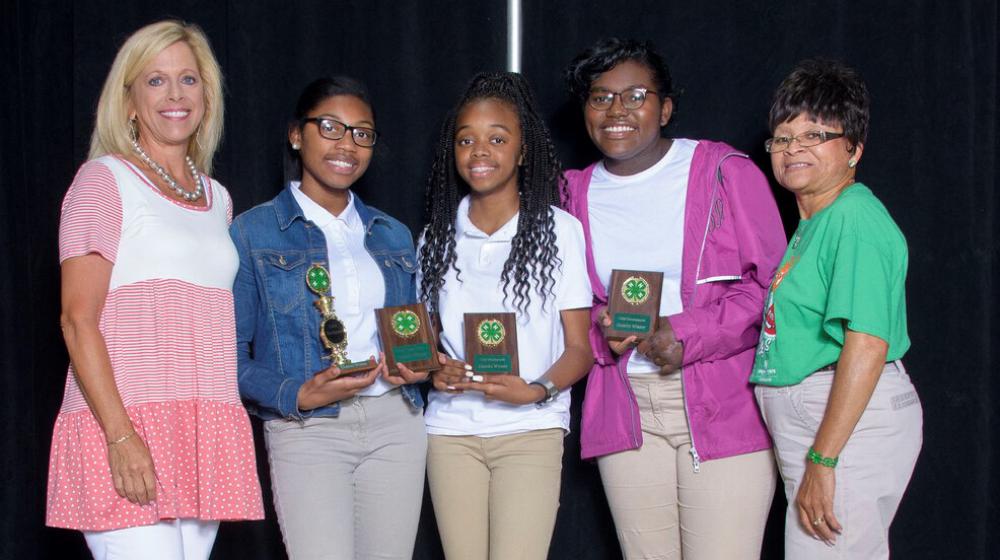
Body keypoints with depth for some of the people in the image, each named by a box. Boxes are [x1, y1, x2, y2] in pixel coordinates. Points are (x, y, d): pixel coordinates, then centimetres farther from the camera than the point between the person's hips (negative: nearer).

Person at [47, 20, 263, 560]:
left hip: (204, 435, 6)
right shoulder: (105, 179, 0)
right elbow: (78, 321, -8)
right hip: (125, 429, -6)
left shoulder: (217, 197, 20)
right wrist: (120, 435, -17)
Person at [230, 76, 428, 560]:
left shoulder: (393, 235, 16)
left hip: (395, 423, 5)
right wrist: (299, 396, -17)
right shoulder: (254, 232, 2)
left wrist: (418, 368, 0)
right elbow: (231, 355, -2)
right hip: (307, 430, -4)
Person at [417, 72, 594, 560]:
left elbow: (579, 347, 0)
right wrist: (433, 369, -4)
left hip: (531, 429, -3)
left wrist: (537, 390, -19)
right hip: (450, 429, 3)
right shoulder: (438, 238, 12)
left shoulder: (558, 229, 1)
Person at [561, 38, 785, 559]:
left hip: (724, 405, -4)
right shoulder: (577, 193, 12)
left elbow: (773, 281, -4)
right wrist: (601, 330, -5)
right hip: (627, 412, 4)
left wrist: (688, 335, -15)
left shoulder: (724, 171, -1)